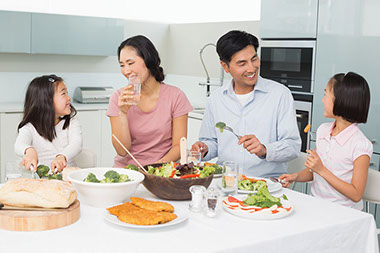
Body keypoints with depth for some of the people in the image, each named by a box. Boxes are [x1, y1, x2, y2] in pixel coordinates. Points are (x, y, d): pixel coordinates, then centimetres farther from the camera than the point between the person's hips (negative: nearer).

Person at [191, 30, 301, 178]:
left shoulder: (280, 94, -1)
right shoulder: (215, 99, 11)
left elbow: (293, 146, -5)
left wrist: (264, 150, -23)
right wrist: (205, 149, -1)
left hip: (268, 182, -2)